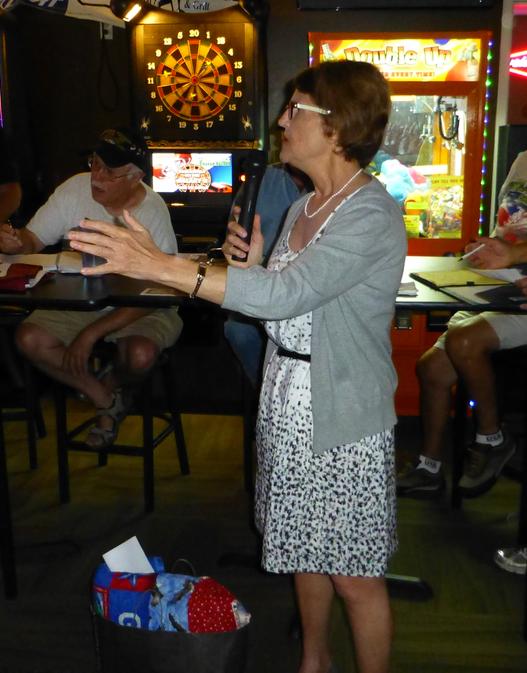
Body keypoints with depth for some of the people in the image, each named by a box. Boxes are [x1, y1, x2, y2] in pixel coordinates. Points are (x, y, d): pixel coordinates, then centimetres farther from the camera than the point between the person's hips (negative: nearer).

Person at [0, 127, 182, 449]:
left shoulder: (153, 213, -20)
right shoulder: (76, 189, -9)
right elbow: (33, 238, -3)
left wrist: (92, 333, -25)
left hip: (140, 309, -4)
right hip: (79, 300, 4)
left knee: (140, 355, -33)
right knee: (29, 338, -19)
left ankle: (111, 384, 8)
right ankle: (107, 399, -1)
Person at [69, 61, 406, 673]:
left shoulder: (372, 215, -18)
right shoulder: (302, 208, 10)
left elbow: (288, 294, -32)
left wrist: (158, 265, -34)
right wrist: (251, 264, -6)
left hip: (344, 416, -8)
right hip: (286, 400, 8)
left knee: (353, 573, 7)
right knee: (301, 545, 22)